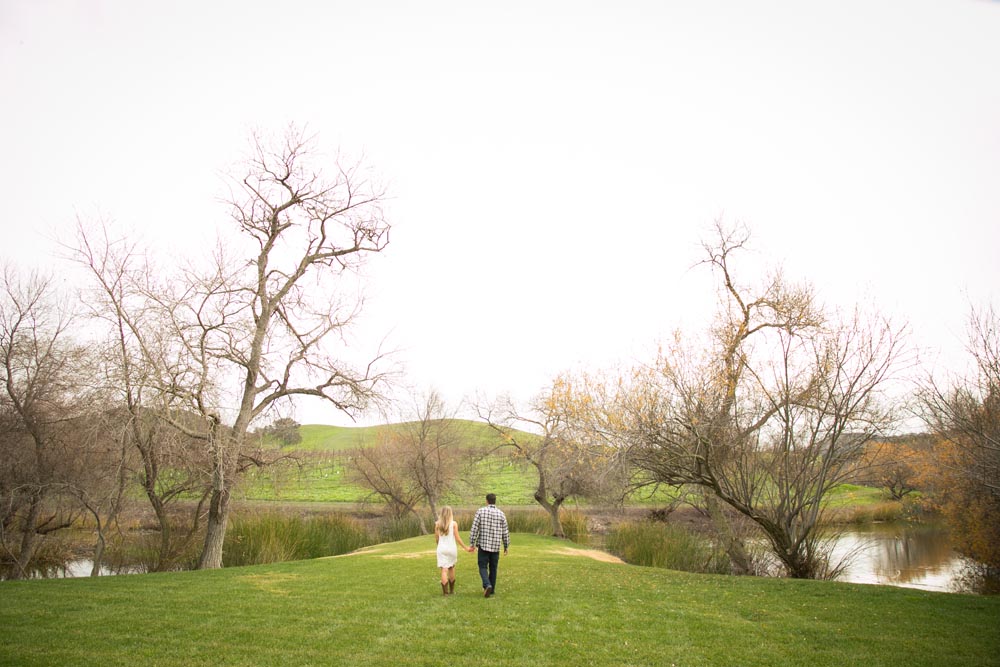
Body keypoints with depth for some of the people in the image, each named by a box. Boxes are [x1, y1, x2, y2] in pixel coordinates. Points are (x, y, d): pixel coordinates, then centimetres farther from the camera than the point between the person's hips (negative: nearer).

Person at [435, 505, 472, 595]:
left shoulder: (437, 524, -1)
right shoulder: (453, 524, -6)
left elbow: (436, 538, 4)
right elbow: (457, 538, -8)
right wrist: (466, 548, -1)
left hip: (441, 549, 0)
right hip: (451, 548, 0)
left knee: (444, 569, 0)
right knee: (451, 568, 17)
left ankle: (445, 591, -8)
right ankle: (451, 590, 27)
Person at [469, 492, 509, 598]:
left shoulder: (480, 511, -6)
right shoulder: (501, 514, 1)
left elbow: (474, 528, -8)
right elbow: (505, 532, 4)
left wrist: (472, 543, -2)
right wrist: (506, 546, 14)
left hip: (483, 545, -2)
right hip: (496, 546, 2)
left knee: (483, 567, 4)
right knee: (493, 568, 14)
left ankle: (487, 585, -18)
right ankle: (492, 589, 20)